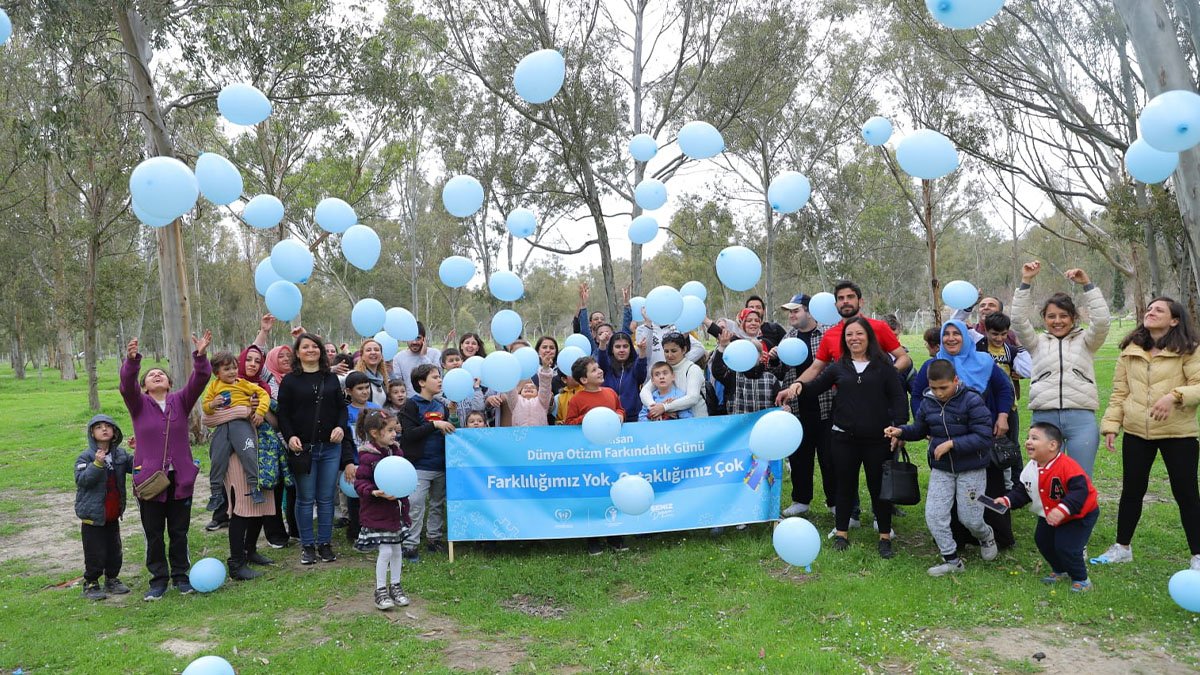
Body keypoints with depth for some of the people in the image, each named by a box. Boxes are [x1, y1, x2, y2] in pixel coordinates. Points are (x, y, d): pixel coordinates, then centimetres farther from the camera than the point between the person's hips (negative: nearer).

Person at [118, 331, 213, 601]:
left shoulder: (180, 401, 4)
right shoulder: (139, 404, 1)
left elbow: (199, 381, -11)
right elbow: (126, 384, -18)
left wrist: (200, 356, -28)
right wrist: (132, 360, -36)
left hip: (180, 477, 1)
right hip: (149, 478, -1)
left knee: (179, 531, 11)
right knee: (154, 533, 8)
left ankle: (180, 575, 24)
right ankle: (159, 578, 20)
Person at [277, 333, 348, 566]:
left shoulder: (331, 378, 10)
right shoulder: (290, 381, 1)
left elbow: (342, 407, 13)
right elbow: (283, 413, 0)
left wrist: (341, 427, -5)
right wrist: (290, 437, -14)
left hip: (330, 448, 3)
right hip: (303, 448, -2)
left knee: (326, 498, 7)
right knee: (305, 499, 4)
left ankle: (325, 543, 18)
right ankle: (307, 545, 16)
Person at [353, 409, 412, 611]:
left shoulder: (396, 452, 4)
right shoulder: (368, 457, -17)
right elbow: (360, 482, -17)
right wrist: (375, 492, -29)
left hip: (397, 509, 7)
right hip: (377, 512, -7)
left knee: (397, 549, 14)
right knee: (385, 551, -6)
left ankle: (395, 586, 29)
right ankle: (380, 590, 11)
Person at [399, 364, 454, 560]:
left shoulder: (441, 405, 11)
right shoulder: (412, 405, -6)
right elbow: (408, 435, -16)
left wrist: (451, 420, 4)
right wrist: (434, 425, -19)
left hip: (441, 465, 6)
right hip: (420, 465, -6)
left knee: (438, 504, 14)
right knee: (416, 506, -5)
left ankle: (434, 538, 27)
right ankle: (410, 544, 3)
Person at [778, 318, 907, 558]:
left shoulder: (883, 365, -1)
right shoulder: (838, 367, 6)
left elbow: (898, 398, -3)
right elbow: (815, 387, 7)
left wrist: (898, 426, -15)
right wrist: (798, 385, -14)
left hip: (877, 439, -2)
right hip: (844, 438, 2)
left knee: (879, 486, 8)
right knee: (845, 486, 12)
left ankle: (885, 537, 23)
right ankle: (841, 534, 25)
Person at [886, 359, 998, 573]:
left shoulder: (972, 401, -17)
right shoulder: (927, 403, -2)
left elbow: (984, 438, -20)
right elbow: (919, 429, 15)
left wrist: (952, 444, -25)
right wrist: (901, 431, -5)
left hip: (971, 470, -4)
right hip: (940, 469, 4)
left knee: (969, 518, 6)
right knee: (934, 516, -4)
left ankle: (986, 536, 42)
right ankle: (951, 559, 12)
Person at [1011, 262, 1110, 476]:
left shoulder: (1085, 341, 13)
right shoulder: (1038, 343, 14)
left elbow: (1101, 321, -4)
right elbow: (1019, 320, 0)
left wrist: (1087, 284, -9)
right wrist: (1025, 282, -6)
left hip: (1081, 418, 0)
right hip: (1044, 418, 1)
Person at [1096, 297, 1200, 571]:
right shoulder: (1130, 351, 7)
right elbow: (1119, 392, 8)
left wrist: (1175, 396, -29)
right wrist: (1111, 425, 1)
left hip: (1177, 433, -4)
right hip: (1136, 432, 4)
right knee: (1131, 490, 13)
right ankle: (1122, 547, 26)